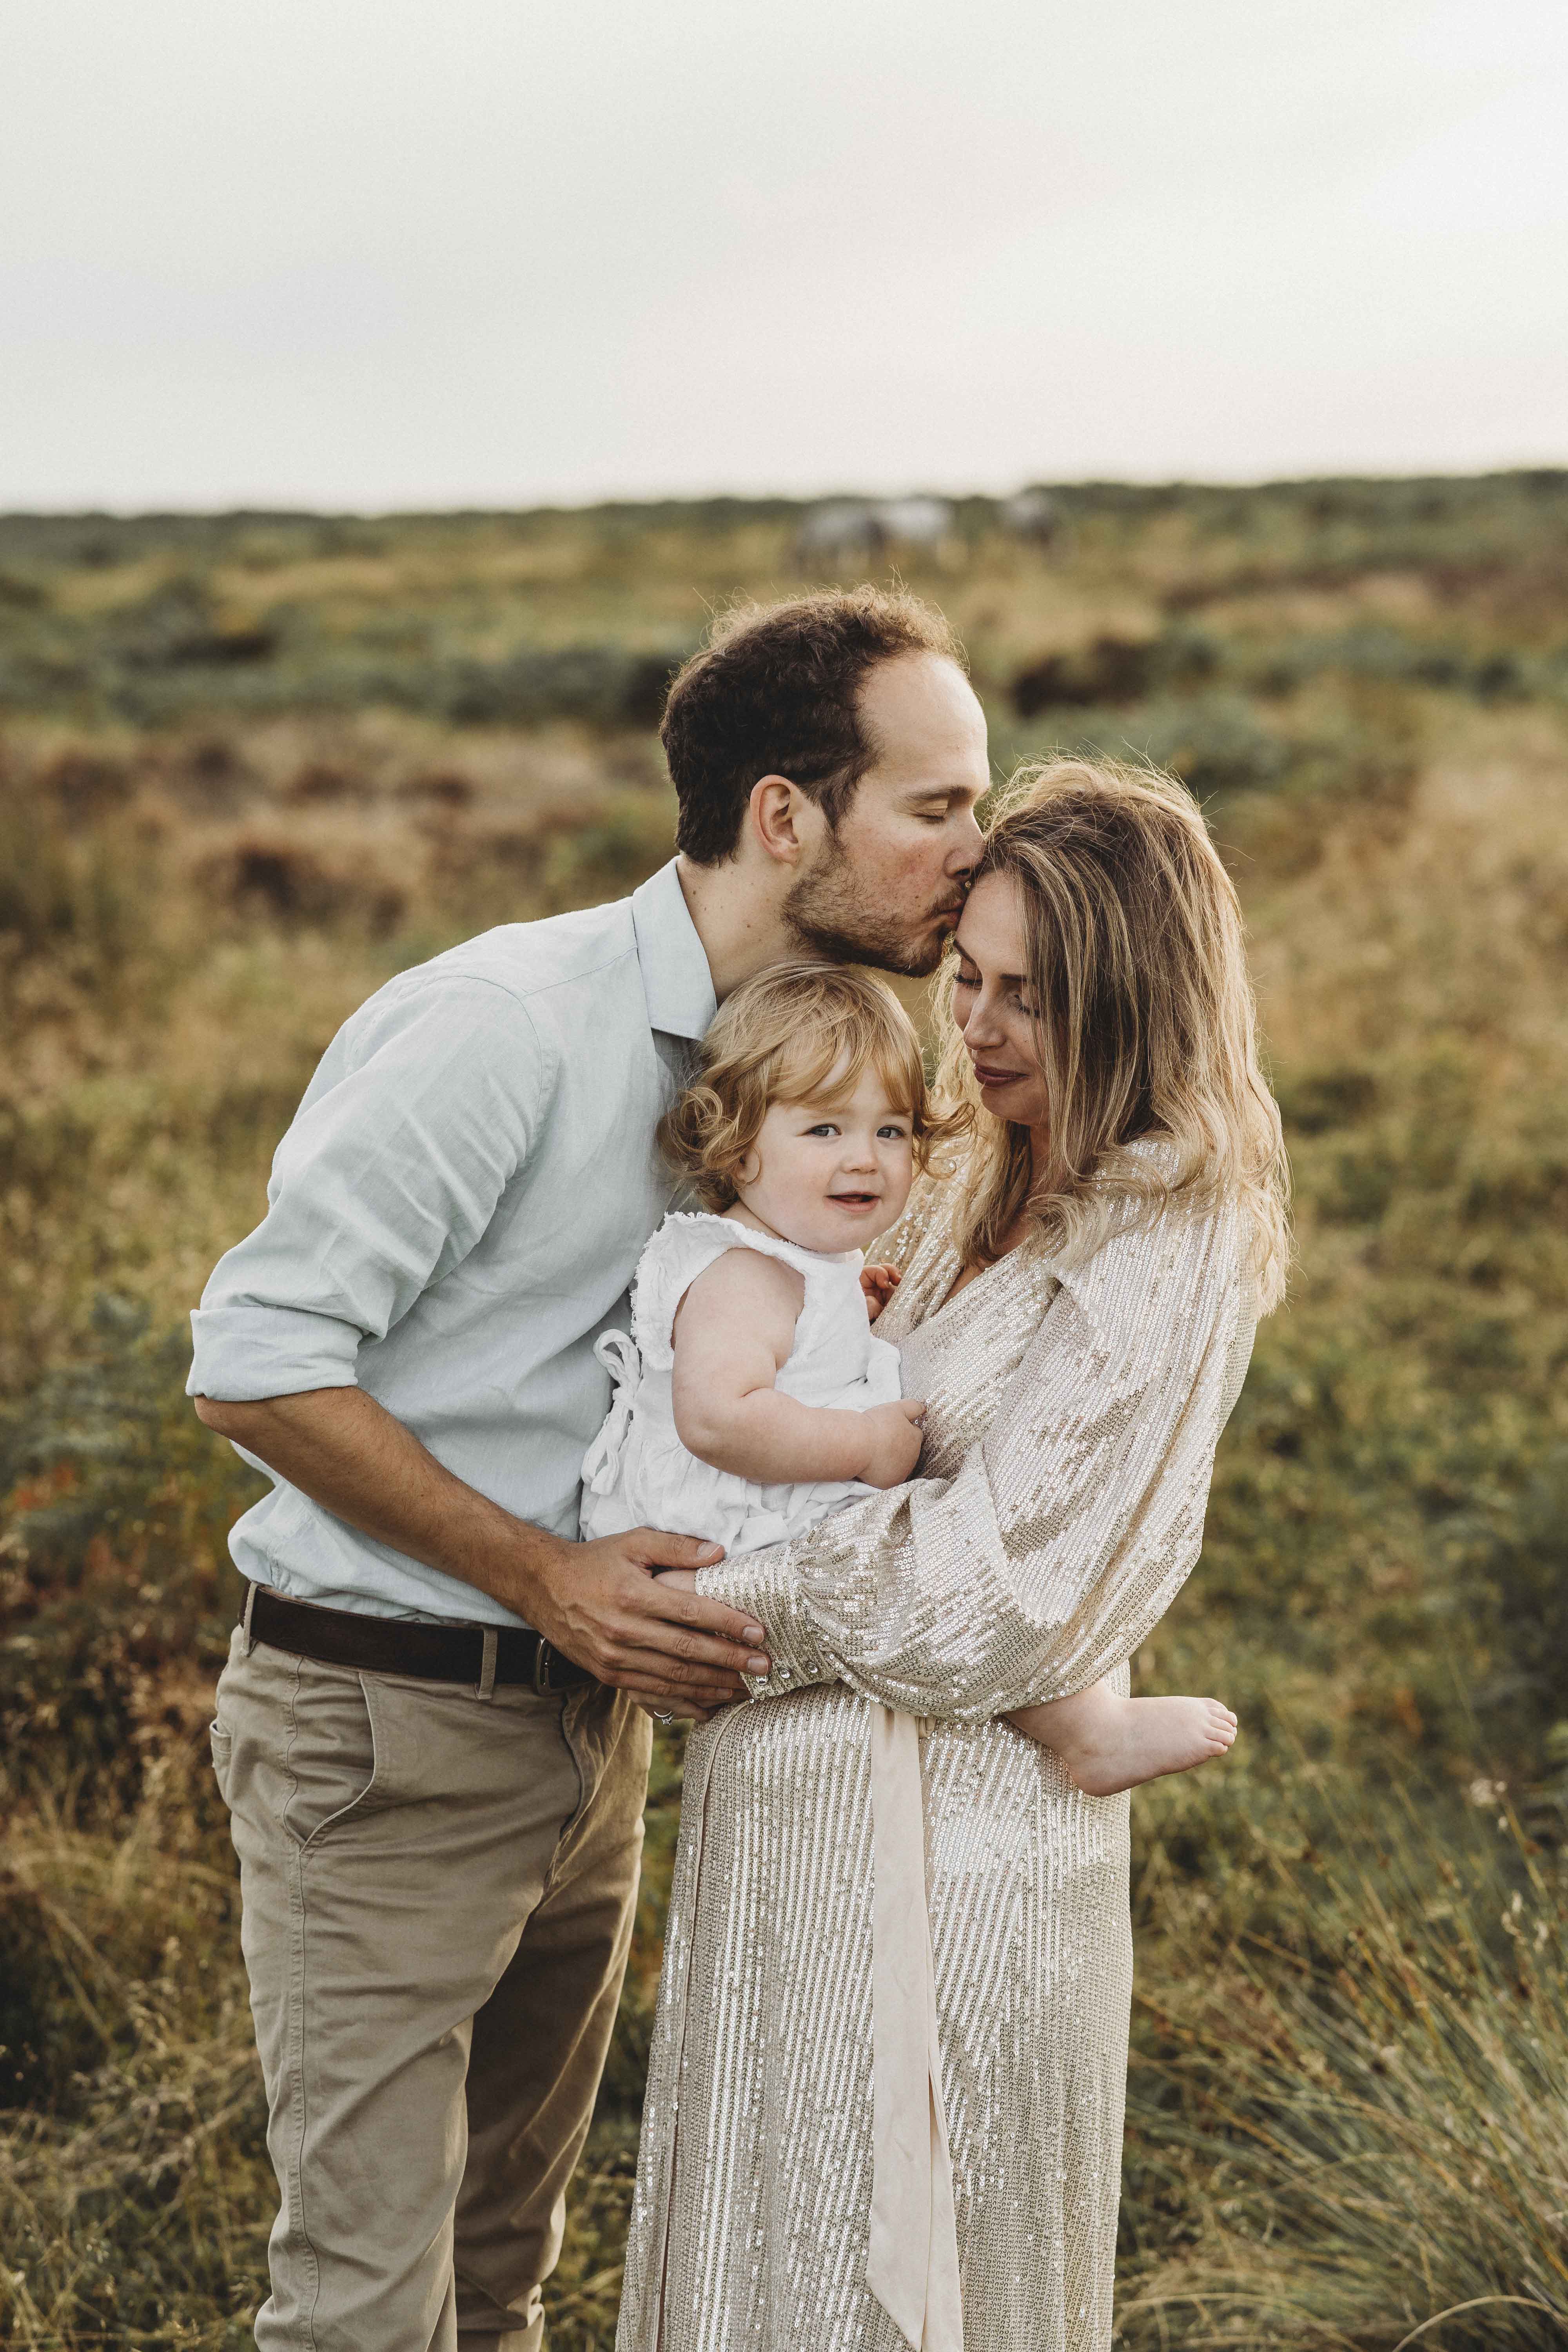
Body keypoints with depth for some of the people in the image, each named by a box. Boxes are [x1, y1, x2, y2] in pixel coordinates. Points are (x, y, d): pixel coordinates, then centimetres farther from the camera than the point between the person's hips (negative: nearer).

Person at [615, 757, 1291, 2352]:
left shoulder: (1169, 1258, -16)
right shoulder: (982, 1203, 9)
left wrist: (715, 1598, -16)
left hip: (949, 1825, -8)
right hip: (811, 1786, 8)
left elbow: (993, 1588, -20)